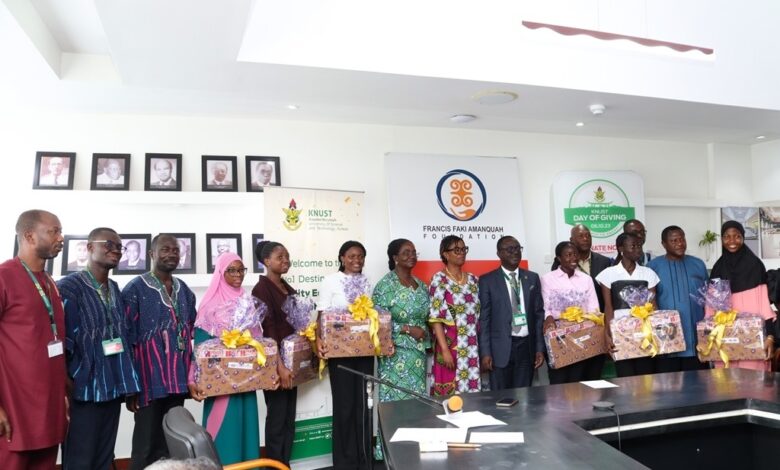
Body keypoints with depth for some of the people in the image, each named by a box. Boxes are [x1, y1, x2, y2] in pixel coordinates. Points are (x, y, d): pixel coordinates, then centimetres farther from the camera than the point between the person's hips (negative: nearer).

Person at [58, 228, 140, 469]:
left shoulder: (115, 290, 11)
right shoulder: (68, 287, -10)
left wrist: (128, 384, 16)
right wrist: (66, 386, -11)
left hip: (112, 389, 7)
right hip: (83, 390, -6)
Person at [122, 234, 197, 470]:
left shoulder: (185, 291, 11)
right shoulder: (135, 289, -6)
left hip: (178, 382, 5)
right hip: (150, 382, -5)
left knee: (170, 446, 13)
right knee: (146, 449, 5)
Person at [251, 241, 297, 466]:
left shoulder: (288, 289, 13)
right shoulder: (261, 289, -12)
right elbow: (268, 329, -19)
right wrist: (279, 365, -23)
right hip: (274, 362, -8)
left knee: (289, 420, 13)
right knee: (276, 419, 1)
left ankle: (286, 465, 23)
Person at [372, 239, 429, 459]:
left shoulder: (421, 285, 12)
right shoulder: (385, 285, -8)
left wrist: (425, 334, 0)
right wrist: (407, 329, -17)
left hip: (417, 352, 6)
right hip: (396, 353, -6)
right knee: (396, 400, -3)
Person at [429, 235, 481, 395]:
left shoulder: (473, 279, 11)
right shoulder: (439, 279, -7)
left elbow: (478, 315, 13)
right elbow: (435, 318, -11)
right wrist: (445, 350, -16)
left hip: (473, 347, 5)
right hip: (451, 346, -5)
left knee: (472, 391, 8)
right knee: (450, 394, -1)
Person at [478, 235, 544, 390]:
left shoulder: (532, 278, 10)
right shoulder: (487, 280, -1)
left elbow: (539, 314, 10)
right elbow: (484, 318, -3)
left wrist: (540, 348, 4)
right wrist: (485, 352, -9)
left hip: (527, 346, 3)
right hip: (501, 348, -3)